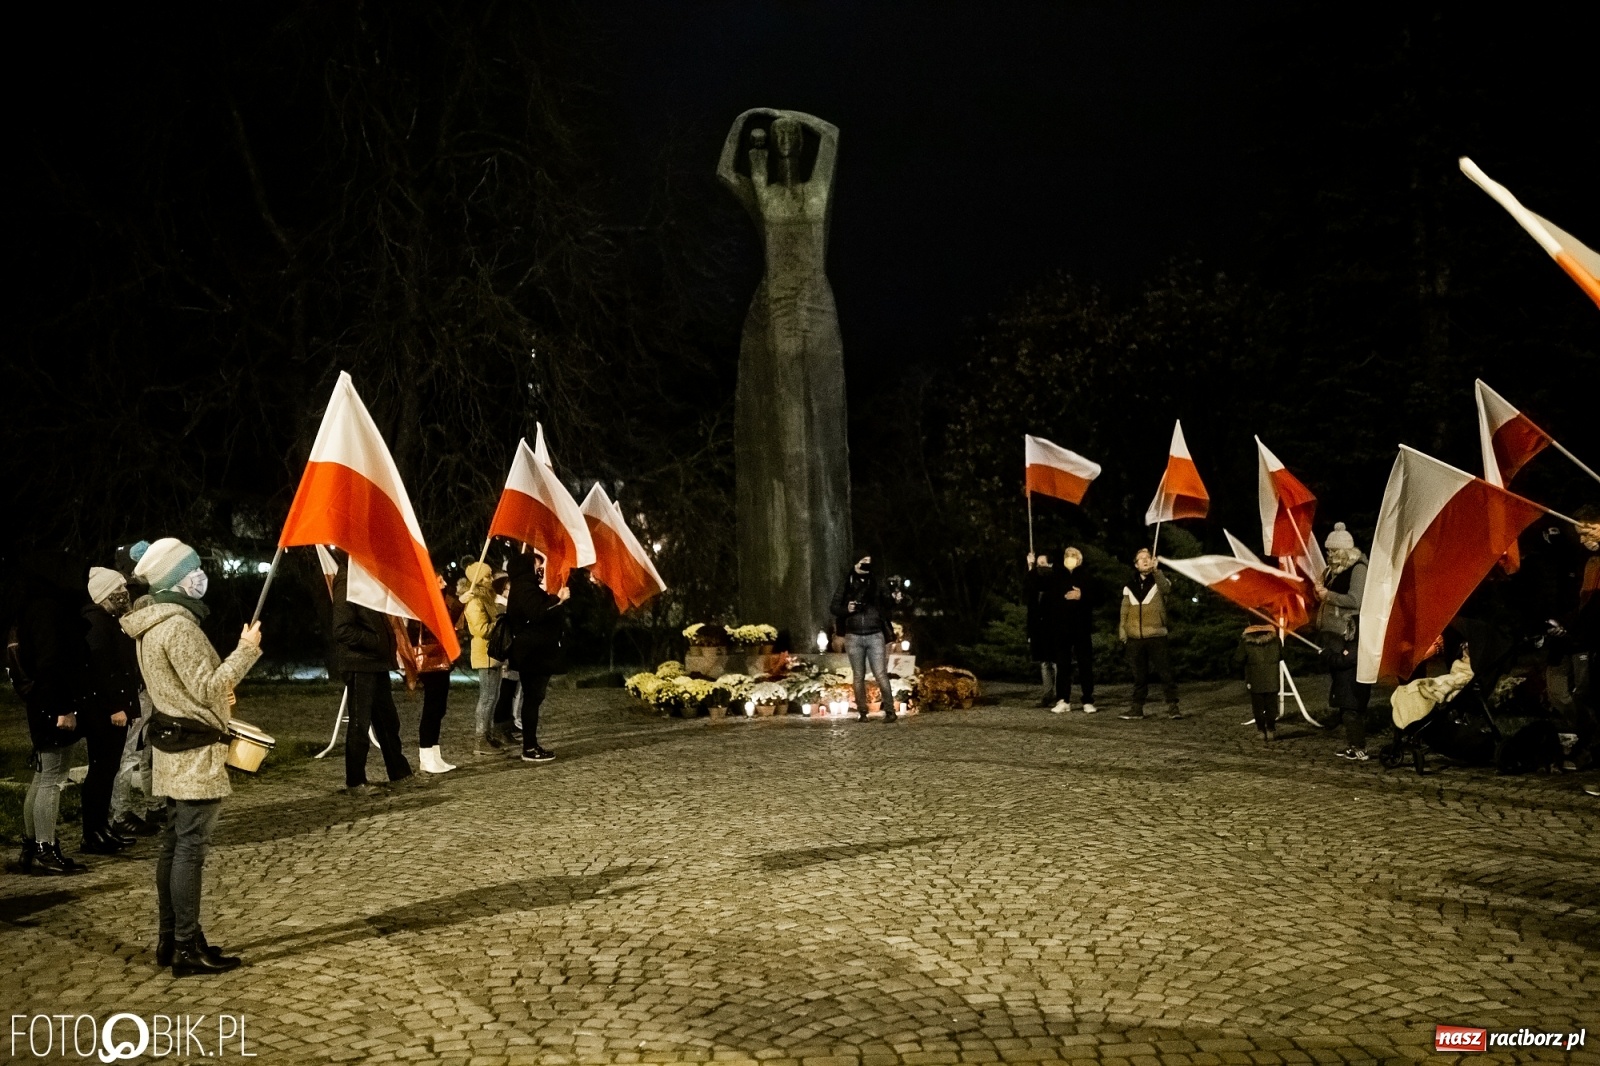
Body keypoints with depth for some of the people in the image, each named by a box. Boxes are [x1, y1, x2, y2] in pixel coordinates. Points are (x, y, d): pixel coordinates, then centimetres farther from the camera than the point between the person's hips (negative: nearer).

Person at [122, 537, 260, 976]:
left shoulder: (152, 624, 13)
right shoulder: (179, 625, -19)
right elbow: (207, 688, -19)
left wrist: (220, 693, 23)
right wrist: (247, 648, -15)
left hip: (173, 746, 10)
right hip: (195, 751, -10)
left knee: (174, 844, 13)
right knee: (191, 847, -7)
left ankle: (170, 939, 21)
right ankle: (188, 948, -3)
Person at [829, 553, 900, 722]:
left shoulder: (876, 583, 7)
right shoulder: (846, 584, 5)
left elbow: (888, 603, 6)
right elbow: (834, 606, 6)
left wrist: (895, 598, -15)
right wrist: (846, 609, -13)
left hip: (875, 636, -1)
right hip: (854, 636, 1)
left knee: (881, 675, -7)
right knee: (858, 677, 6)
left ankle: (890, 711, -5)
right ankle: (862, 712, 12)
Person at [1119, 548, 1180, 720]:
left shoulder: (1160, 580, 4)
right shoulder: (1129, 587, 12)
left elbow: (1166, 588, -21)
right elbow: (1124, 612, 15)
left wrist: (1156, 570, -33)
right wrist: (1122, 632, 6)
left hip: (1156, 636, -3)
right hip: (1135, 639, 3)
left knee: (1165, 672, -3)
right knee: (1139, 676, 7)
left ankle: (1173, 707, 1)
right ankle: (1137, 708, 12)